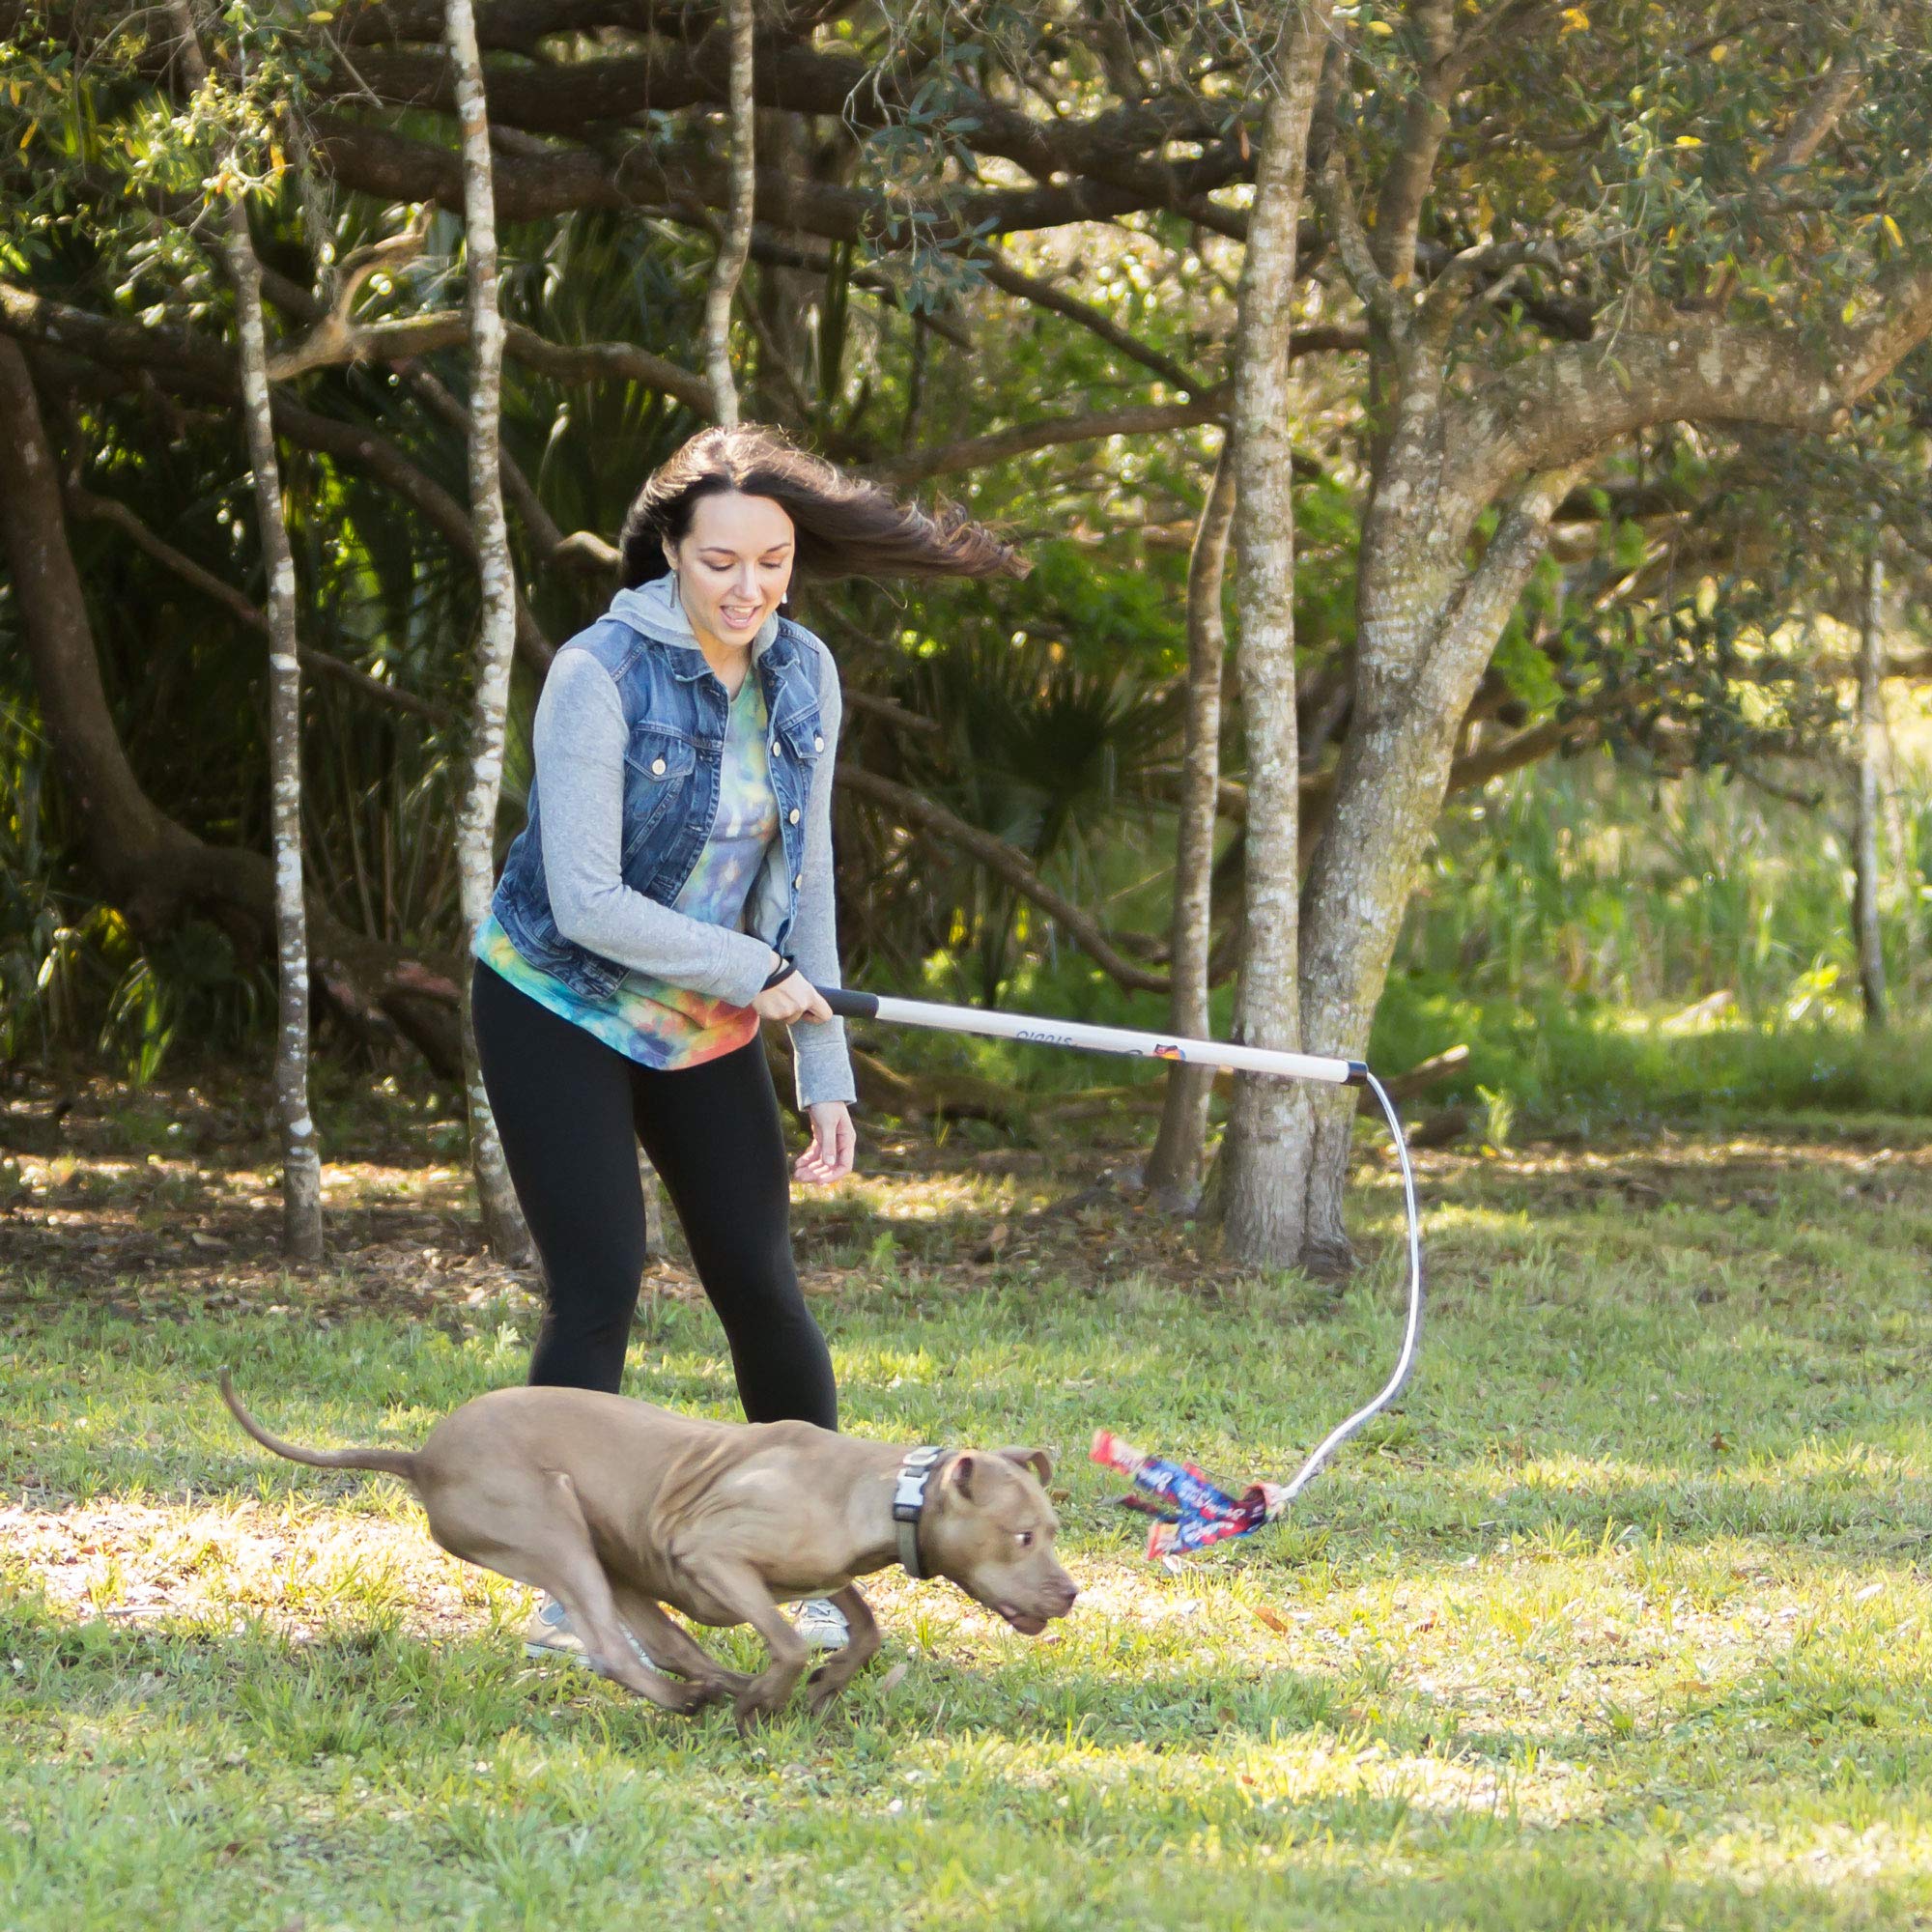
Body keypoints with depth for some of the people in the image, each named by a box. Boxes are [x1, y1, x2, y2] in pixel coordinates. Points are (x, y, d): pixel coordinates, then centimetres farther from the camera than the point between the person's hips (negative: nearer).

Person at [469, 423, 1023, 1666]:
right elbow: (585, 898, -24)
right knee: (600, 1286, -12)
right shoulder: (601, 677, -21)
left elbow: (802, 875, 3)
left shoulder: (802, 676, -3)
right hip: (562, 1013, -5)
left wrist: (828, 1076, 0)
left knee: (763, 1285, 1)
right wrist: (758, 973, -18)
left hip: (707, 1029, 5)